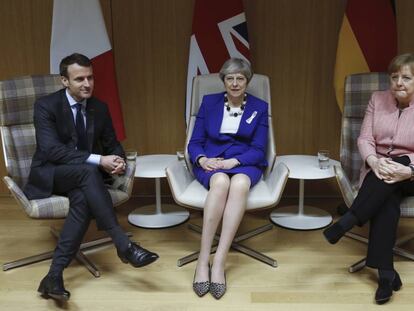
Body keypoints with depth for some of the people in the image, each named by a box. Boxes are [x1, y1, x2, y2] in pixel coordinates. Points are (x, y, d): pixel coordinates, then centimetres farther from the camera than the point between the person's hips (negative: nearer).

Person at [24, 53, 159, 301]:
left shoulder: (100, 108, 4)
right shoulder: (46, 105, -11)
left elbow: (113, 145, 9)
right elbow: (52, 150, -22)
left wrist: (119, 160, -17)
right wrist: (99, 160, -31)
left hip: (82, 177, 4)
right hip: (48, 176, -4)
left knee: (83, 199, -33)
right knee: (88, 171, -36)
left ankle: (54, 275, -29)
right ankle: (124, 245, -36)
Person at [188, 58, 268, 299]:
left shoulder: (259, 107, 8)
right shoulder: (209, 102, 10)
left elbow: (259, 150, 1)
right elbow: (195, 142, 7)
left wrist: (233, 161, -18)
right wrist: (202, 159, -16)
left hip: (245, 164, 0)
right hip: (211, 163, 0)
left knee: (240, 184, -38)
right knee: (221, 182, -38)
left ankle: (219, 262, -38)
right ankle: (203, 260, -34)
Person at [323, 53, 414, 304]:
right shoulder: (378, 99, 5)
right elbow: (364, 139, -1)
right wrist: (374, 161, -22)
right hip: (378, 172, 1)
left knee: (392, 173, -36)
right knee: (387, 202, -30)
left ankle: (347, 222, -33)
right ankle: (386, 272, -29)